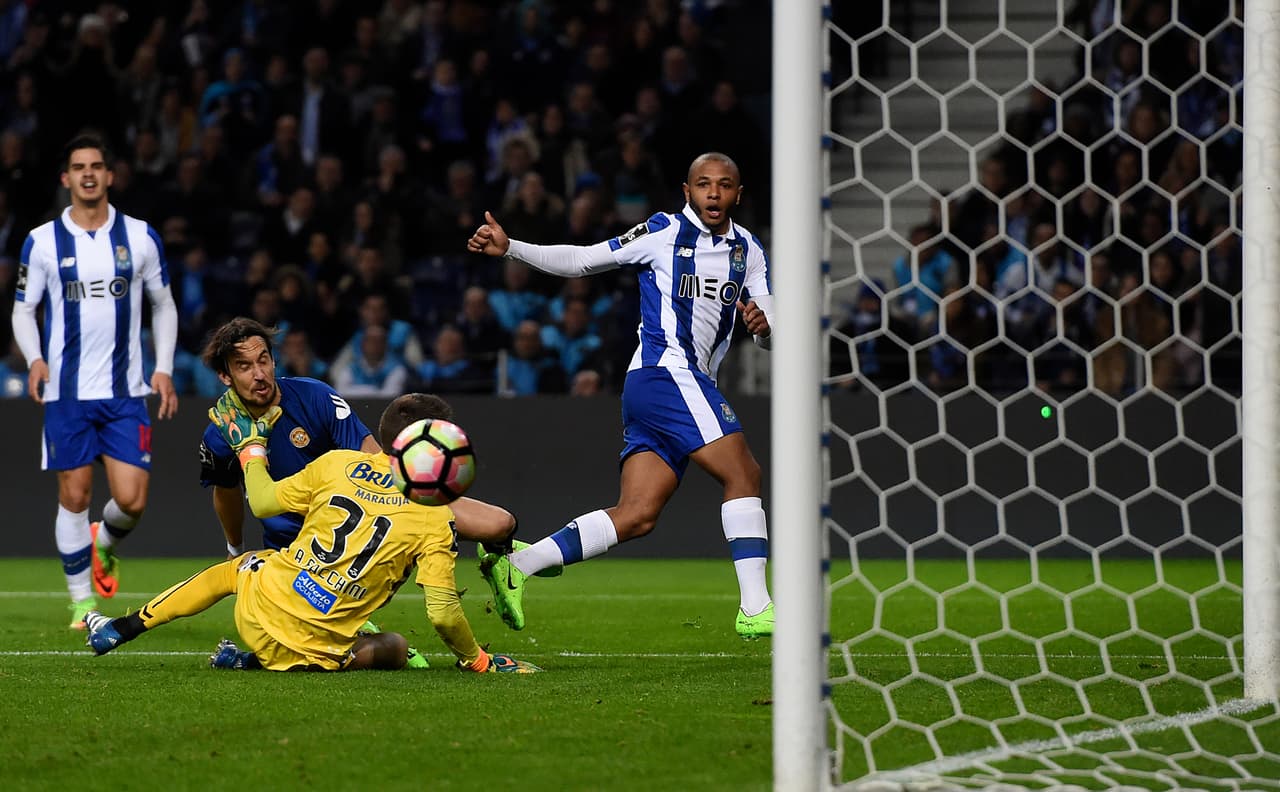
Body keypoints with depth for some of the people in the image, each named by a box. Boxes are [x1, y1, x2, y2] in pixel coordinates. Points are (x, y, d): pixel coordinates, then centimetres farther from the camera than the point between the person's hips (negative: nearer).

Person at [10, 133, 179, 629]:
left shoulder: (140, 237, 4)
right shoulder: (42, 242, 1)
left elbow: (163, 305, 13)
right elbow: (23, 310, 8)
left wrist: (164, 369, 2)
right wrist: (34, 359, -11)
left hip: (125, 392, 1)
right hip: (66, 392, -1)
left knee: (132, 499, -7)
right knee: (74, 497, -1)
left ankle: (105, 544, 27)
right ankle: (81, 600, 12)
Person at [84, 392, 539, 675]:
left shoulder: (339, 463, 1)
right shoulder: (436, 519, -7)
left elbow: (262, 501, 9)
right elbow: (443, 613, -12)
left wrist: (250, 444, 25)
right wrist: (478, 660, 5)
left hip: (259, 608, 4)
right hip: (311, 650, -4)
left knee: (238, 566, 37)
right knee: (395, 647, 23)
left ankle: (119, 630, 35)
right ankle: (255, 663, 5)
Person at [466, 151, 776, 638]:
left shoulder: (749, 251, 17)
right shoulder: (664, 233, -1)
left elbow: (768, 335, 15)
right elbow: (580, 261, 4)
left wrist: (762, 325, -10)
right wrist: (509, 249, -5)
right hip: (667, 371, -7)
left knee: (637, 515, -1)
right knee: (743, 474, -16)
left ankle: (516, 565, 0)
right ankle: (755, 608, -17)